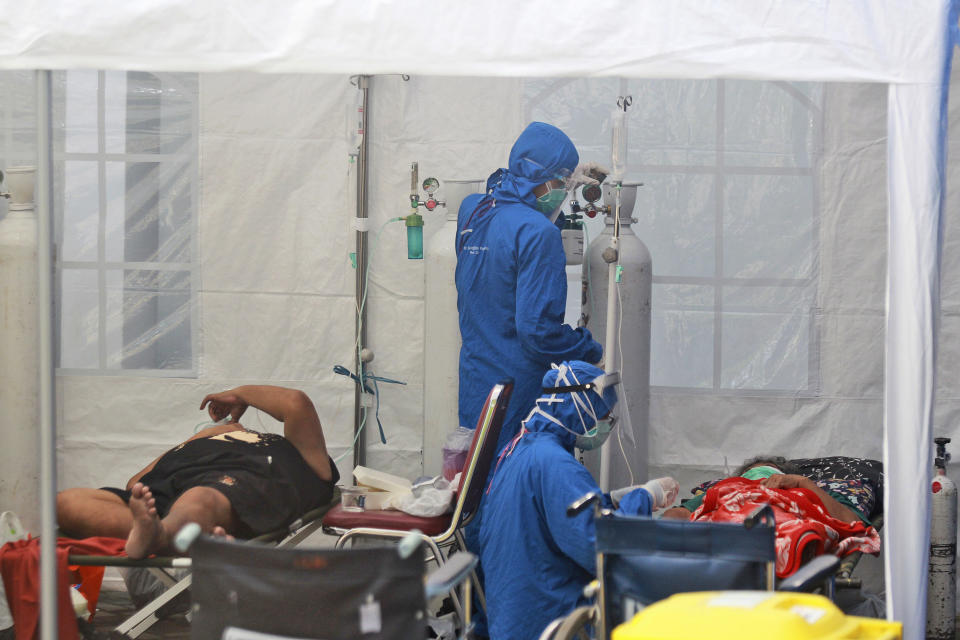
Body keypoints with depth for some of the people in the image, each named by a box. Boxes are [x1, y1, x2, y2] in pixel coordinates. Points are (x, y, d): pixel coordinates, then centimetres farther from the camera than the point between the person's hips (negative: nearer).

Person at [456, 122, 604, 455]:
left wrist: (564, 186, 30)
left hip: (473, 387, 8)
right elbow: (539, 330, -21)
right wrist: (592, 351, -6)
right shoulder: (538, 233, -18)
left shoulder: (470, 210, 5)